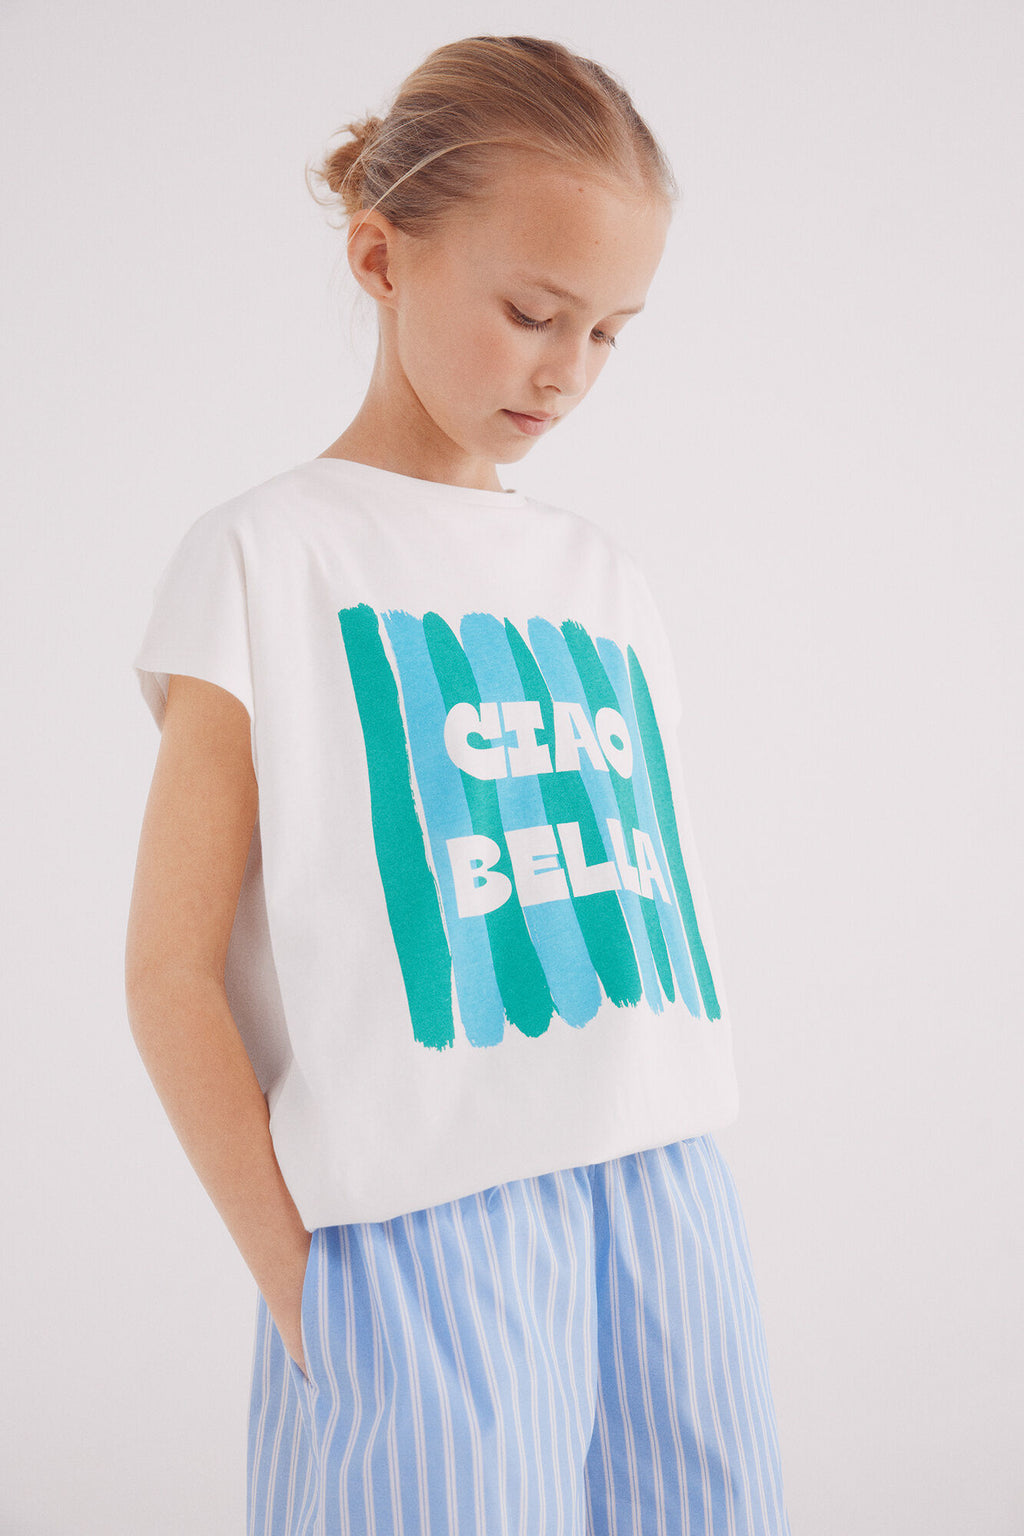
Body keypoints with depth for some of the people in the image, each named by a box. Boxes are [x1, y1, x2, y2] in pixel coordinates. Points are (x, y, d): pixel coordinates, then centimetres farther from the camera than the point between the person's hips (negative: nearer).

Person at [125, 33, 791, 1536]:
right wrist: (301, 1279, -10)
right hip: (424, 1228, -5)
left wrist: (675, 1201, 7)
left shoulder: (607, 578, 15)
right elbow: (172, 970, -5)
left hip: (671, 1197, 5)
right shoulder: (267, 555, -2)